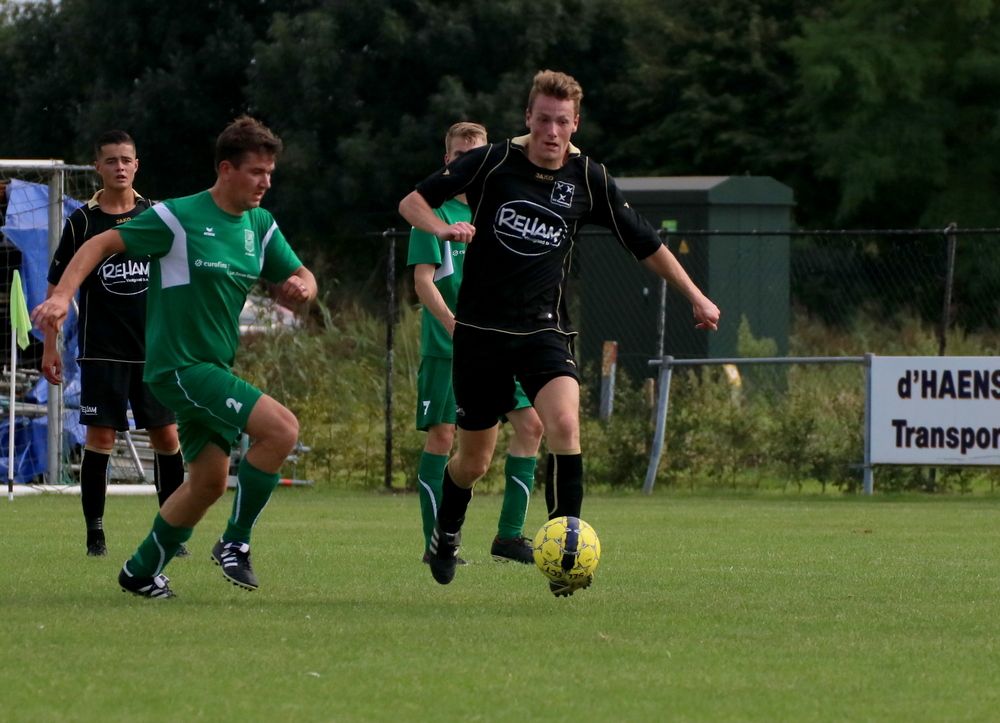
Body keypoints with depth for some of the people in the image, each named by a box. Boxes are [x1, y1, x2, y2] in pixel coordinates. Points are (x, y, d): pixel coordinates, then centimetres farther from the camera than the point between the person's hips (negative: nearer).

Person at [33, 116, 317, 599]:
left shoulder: (260, 226, 7)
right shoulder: (179, 217, -13)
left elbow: (298, 278, 15)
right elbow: (101, 245, -9)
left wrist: (301, 287, -11)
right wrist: (62, 296, -22)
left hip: (215, 369, 8)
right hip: (178, 365, -8)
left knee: (209, 481, 14)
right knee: (282, 428, -21)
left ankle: (142, 572, 29)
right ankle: (235, 544, -10)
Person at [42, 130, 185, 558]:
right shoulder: (82, 222, 0)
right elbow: (58, 287, 5)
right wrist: (50, 345, 1)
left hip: (154, 348, 2)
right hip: (102, 350, -2)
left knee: (167, 436, -1)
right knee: (100, 437, -6)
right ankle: (94, 531, 3)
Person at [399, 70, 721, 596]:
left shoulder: (588, 180, 1)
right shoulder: (491, 163, -4)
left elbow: (645, 243, 12)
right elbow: (412, 202, -2)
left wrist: (695, 297, 13)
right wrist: (442, 228, -23)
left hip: (543, 330, 1)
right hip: (480, 330, -1)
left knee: (564, 423, -27)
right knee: (473, 461, 7)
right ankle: (445, 534, 39)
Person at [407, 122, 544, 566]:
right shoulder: (433, 212, -4)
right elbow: (423, 280, -12)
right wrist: (455, 326, -24)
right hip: (446, 347, -6)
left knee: (531, 424, -2)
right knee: (441, 435, -8)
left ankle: (509, 537, 5)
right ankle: (436, 543, -1)